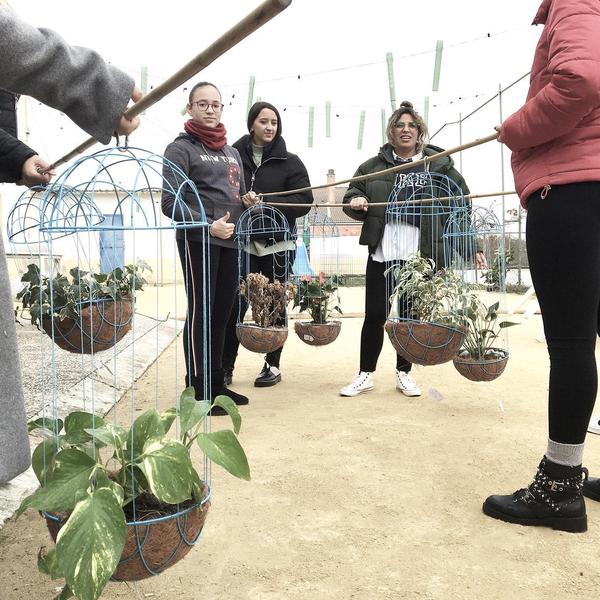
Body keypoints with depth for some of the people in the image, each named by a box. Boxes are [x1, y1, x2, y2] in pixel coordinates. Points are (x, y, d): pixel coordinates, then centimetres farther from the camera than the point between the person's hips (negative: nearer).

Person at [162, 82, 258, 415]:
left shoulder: (231, 151, 20)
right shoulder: (181, 148, -1)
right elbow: (171, 202, -10)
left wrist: (247, 200, 6)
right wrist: (208, 225, -21)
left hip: (229, 240, 7)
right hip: (197, 239, -7)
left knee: (222, 311, 10)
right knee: (200, 311, -4)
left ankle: (216, 383, 22)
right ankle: (197, 390, 5)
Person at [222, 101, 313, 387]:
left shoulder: (289, 162, 3)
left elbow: (304, 201, -4)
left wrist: (264, 202, -14)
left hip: (277, 244, 0)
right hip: (241, 242, 0)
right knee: (236, 303, -5)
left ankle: (272, 365, 21)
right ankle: (225, 366, 7)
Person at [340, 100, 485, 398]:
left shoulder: (439, 165, 7)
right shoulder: (374, 166, 10)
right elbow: (351, 196, 15)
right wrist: (355, 202, -9)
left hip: (420, 256, -1)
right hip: (382, 254, 1)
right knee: (375, 315, 4)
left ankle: (404, 374, 23)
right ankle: (365, 374, 17)